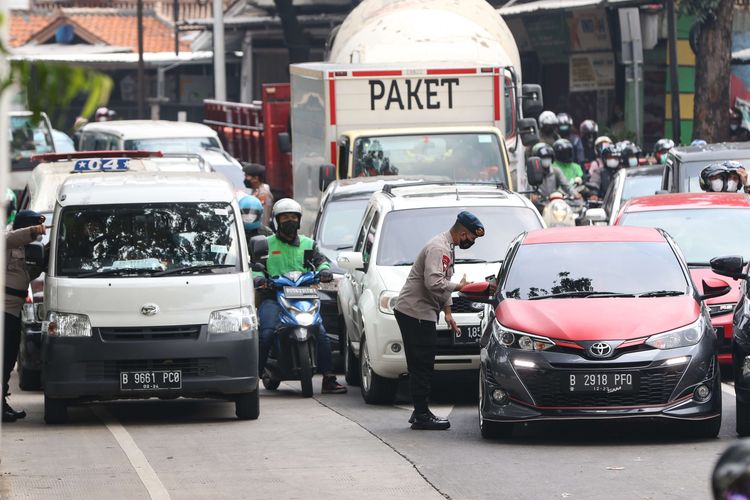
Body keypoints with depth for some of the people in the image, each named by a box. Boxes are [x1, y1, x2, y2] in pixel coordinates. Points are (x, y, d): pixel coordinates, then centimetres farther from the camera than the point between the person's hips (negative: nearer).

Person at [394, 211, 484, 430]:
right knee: (422, 365, -8)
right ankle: (422, 415, -7)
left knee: (422, 366, 13)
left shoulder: (447, 247, 18)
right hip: (415, 312, -11)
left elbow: (442, 284, 27)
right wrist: (458, 286, -14)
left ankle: (420, 412, 17)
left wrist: (447, 312, 21)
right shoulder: (438, 248, -18)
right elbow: (434, 283, -30)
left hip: (422, 313, 11)